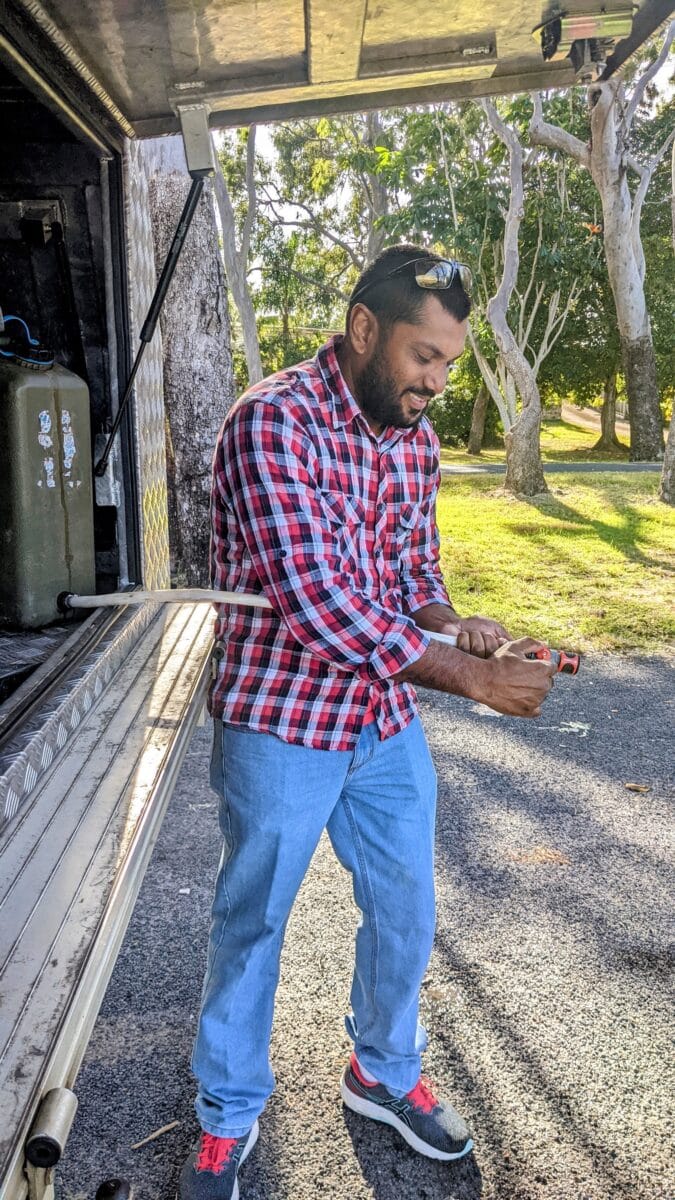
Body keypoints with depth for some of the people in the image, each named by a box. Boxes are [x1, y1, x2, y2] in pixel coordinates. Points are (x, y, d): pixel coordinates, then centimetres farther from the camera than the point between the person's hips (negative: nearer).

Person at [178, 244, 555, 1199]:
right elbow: (317, 599, -29)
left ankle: (384, 1073, 46)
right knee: (251, 926, 12)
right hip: (280, 728, -6)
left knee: (406, 914, 18)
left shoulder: (415, 437, 3)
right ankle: (227, 1119, 37)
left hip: (389, 722, 7)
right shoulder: (273, 421, -20)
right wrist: (473, 679, -25)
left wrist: (455, 626, -9)